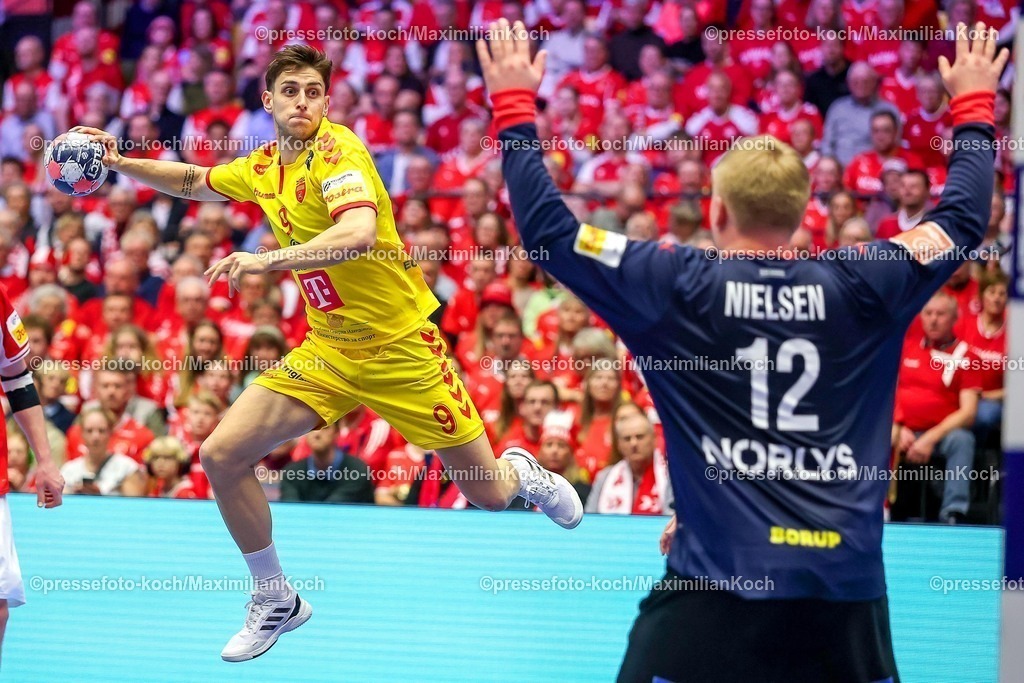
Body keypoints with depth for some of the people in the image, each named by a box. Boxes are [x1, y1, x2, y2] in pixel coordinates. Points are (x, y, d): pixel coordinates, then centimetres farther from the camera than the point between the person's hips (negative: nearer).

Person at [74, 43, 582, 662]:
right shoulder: (263, 167, 4)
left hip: (401, 347, -6)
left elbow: (360, 232, -38)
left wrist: (268, 260, -47)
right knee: (222, 455, -10)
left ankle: (522, 470, 41)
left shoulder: (337, 149, -19)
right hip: (327, 353, 6)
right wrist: (121, 163, 11)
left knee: (491, 493, 1)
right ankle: (277, 602, 8)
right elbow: (191, 181, 25)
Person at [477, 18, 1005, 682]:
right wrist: (974, 106, 34)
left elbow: (546, 227, 4)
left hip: (719, 584, -2)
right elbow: (963, 219, 19)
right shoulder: (863, 287, 3)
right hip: (847, 588, 2)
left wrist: (515, 106, 16)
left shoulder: (677, 288, -2)